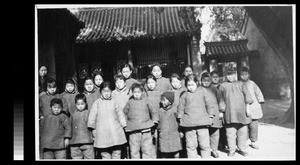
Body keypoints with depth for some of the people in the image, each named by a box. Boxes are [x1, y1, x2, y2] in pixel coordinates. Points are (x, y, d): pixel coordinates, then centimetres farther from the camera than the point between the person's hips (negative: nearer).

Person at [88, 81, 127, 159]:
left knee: (117, 154, 4)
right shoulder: (97, 103, 5)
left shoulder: (114, 101, 9)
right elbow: (92, 117, 7)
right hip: (102, 135, -1)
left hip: (116, 133, 1)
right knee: (105, 155, -1)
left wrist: (123, 126, 6)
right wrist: (93, 129, 6)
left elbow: (120, 114, 11)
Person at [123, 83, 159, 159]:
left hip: (146, 130, -1)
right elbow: (124, 112, 17)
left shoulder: (146, 101, 5)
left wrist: (155, 121, 3)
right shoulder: (130, 102, 7)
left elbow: (153, 111, 13)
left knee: (147, 150, 2)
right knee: (134, 151, 5)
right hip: (133, 131, 1)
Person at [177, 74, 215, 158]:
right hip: (189, 124, 0)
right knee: (191, 146, 4)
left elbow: (209, 105, 11)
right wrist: (180, 118, 5)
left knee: (205, 145, 3)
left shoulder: (202, 92, 7)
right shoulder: (185, 95, 7)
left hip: (202, 123, 0)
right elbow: (181, 108, 12)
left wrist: (210, 116, 7)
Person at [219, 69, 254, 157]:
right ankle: (231, 150, 8)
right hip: (230, 112, -1)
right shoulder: (223, 86, 14)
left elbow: (247, 95, 8)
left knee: (242, 131, 3)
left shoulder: (240, 84, 15)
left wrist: (247, 107, -2)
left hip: (242, 112, 1)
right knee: (230, 132, -3)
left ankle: (242, 149, 16)